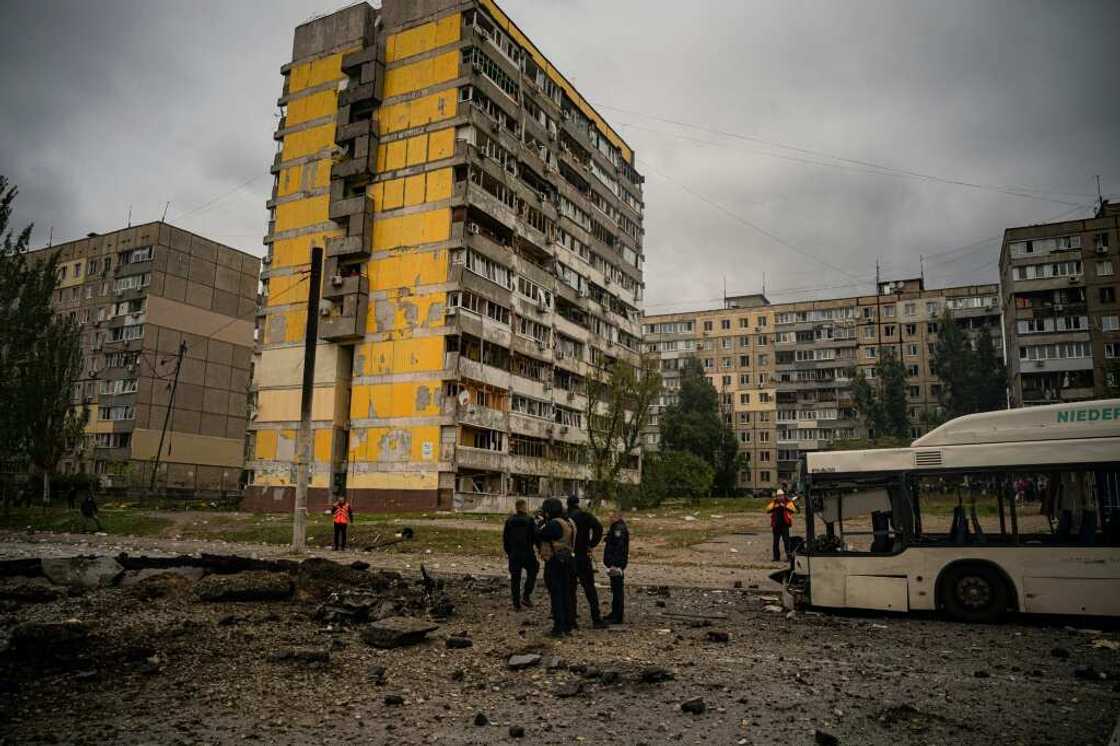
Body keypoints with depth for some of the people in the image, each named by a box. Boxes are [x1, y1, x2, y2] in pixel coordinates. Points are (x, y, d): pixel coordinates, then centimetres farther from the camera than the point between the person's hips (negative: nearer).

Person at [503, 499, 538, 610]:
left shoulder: (509, 521, 1)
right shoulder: (529, 521, -10)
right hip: (527, 553, -3)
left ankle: (516, 604, 11)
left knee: (515, 578, 9)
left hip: (514, 554, 3)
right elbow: (535, 537, -9)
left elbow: (505, 538, 7)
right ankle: (525, 596, 4)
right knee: (531, 573, 17)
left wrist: (507, 551, 18)